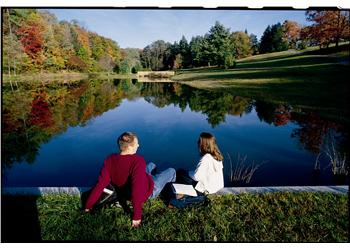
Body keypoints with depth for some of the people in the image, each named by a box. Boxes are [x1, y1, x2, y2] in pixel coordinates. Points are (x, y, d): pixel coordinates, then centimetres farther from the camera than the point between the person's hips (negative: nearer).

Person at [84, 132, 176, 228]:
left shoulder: (110, 159, -20)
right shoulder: (137, 161, -38)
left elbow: (100, 184, -21)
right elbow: (138, 189, -43)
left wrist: (88, 206, -13)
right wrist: (137, 216, -38)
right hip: (149, 192, -6)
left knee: (151, 165, 28)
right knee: (172, 171, 19)